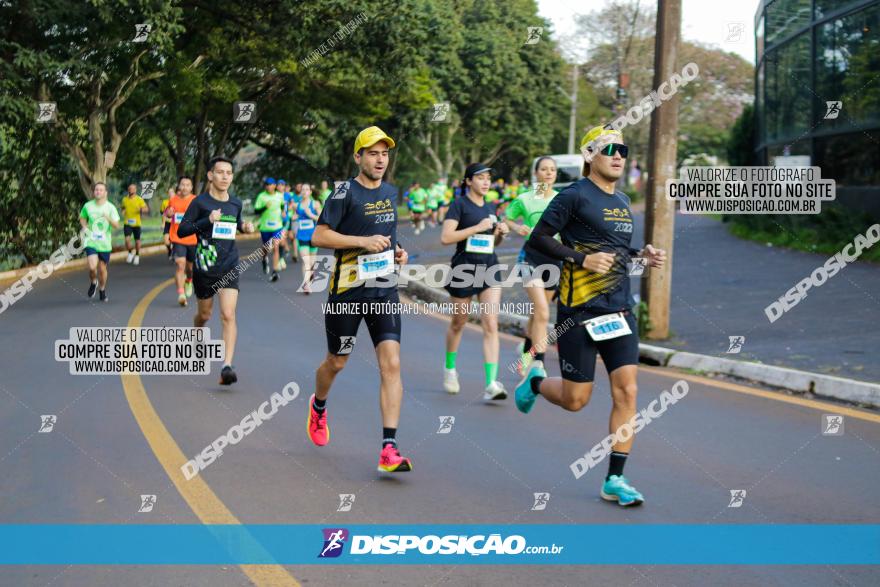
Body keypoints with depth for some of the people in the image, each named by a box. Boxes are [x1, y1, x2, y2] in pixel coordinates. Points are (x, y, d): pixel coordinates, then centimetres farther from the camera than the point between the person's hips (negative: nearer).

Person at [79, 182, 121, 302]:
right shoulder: (88, 206, -1)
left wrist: (109, 218, -29)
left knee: (102, 268, 9)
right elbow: (82, 218, 18)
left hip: (105, 243, 0)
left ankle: (102, 290, 33)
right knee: (92, 267, -17)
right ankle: (93, 283, 15)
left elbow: (117, 225, -10)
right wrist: (85, 227, -2)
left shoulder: (110, 207, -4)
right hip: (91, 242, 0)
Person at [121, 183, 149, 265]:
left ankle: (137, 256, 28)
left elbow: (147, 209, -5)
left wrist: (142, 210, -27)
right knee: (127, 239, -15)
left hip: (136, 223, -1)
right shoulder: (124, 199, 5)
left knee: (137, 241, 8)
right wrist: (123, 212, 1)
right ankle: (130, 253, 9)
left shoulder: (139, 199, -4)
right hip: (127, 223, 1)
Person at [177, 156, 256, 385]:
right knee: (205, 314, 15)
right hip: (204, 267, -1)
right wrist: (207, 221, -21)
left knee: (228, 315, -14)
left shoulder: (236, 203, 6)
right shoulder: (200, 202, -7)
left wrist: (245, 227, 2)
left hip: (229, 267, 1)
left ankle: (227, 366, -21)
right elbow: (181, 230, -8)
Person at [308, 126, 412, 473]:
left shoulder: (391, 193, 11)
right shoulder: (346, 192, -9)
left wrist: (397, 251, 8)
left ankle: (389, 449, -14)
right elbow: (318, 236, -14)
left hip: (384, 289, 4)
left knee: (391, 364, -11)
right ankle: (319, 406, 47)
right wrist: (363, 241, -21)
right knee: (336, 363, 12)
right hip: (348, 288, -4)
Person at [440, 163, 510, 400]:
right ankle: (450, 368, 38)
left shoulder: (489, 208, 13)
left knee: (491, 325, -9)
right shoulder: (459, 205, -5)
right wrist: (477, 228, -17)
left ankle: (491, 384, -16)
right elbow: (445, 237, -16)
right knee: (458, 322, 12)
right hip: (464, 267, -4)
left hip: (490, 267, 4)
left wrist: (501, 233, 3)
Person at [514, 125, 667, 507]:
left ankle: (614, 480, 1)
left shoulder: (623, 201, 15)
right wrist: (582, 259, -19)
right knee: (575, 400, 0)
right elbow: (537, 239, -10)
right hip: (580, 311, -6)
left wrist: (641, 254, 10)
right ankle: (535, 381, 35)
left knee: (627, 391, -6)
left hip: (619, 310, 6)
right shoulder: (575, 196, -8)